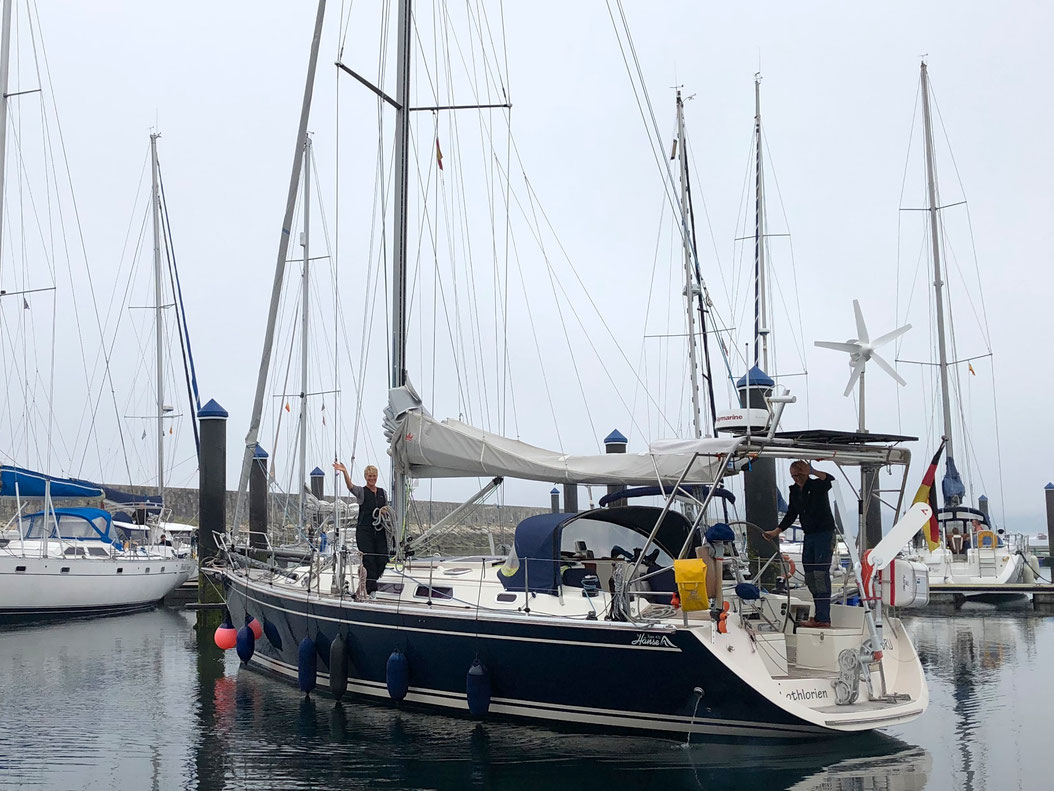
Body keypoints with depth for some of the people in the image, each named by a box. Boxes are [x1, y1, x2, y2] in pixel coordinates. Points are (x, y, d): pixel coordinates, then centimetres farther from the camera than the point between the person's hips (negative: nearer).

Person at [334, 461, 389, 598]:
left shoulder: (383, 493, 15)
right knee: (368, 560, -10)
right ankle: (371, 589, -7)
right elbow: (350, 486, -21)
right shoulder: (361, 492, 0)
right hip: (364, 531, -4)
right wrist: (345, 472, -37)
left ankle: (369, 584, 22)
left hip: (380, 531, 4)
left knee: (382, 559, 1)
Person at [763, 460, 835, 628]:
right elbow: (791, 515, 18)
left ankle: (823, 619, -17)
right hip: (809, 536, 8)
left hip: (824, 534, -8)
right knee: (810, 577, 6)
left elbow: (830, 480, -29)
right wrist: (776, 531, 11)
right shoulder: (795, 491, 12)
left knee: (821, 575, -14)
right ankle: (819, 616, 12)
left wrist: (812, 472, -38)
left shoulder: (817, 485, -7)